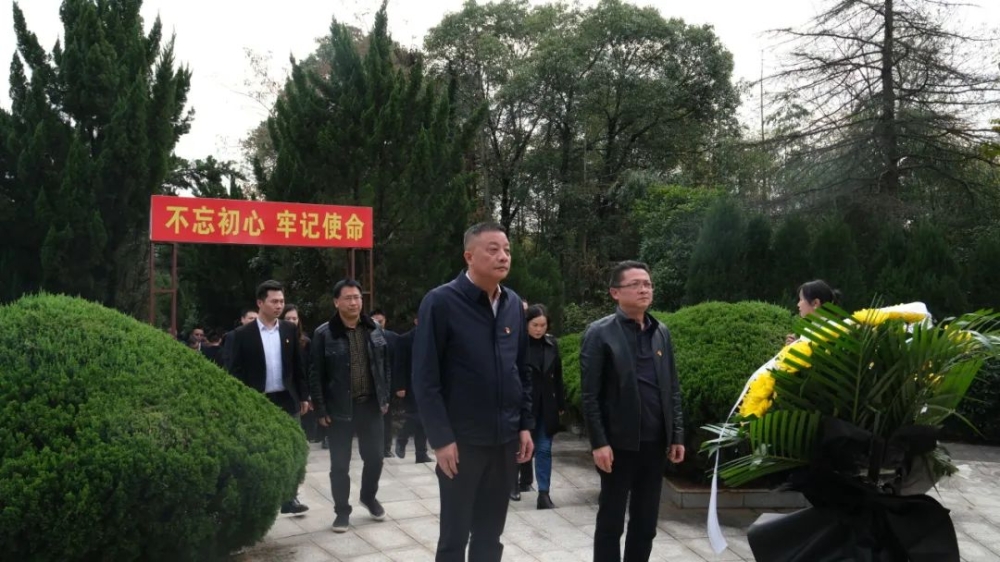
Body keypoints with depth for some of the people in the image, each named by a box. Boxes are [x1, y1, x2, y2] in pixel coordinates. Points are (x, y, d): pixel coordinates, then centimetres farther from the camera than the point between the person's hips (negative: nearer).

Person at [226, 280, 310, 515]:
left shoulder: (289, 329, 5)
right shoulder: (243, 334, -5)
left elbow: (297, 365, 9)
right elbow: (236, 371, -5)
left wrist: (303, 396, 7)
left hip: (287, 400, 3)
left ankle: (289, 498, 17)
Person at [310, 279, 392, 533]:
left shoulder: (375, 329, 4)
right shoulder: (324, 334, -8)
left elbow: (384, 366, 11)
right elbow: (316, 375, -6)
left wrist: (385, 398, 7)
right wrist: (320, 410, -9)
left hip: (371, 405, 3)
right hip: (339, 409, -3)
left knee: (374, 457, 12)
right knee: (340, 464, 5)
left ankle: (369, 497, 37)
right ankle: (342, 511, 20)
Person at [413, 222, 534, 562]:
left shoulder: (513, 304, 6)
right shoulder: (441, 302, -11)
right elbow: (425, 378, -13)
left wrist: (525, 424, 7)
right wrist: (441, 438, -15)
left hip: (506, 440, 5)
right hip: (461, 441, -5)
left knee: (490, 534, 14)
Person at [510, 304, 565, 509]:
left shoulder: (552, 344, 3)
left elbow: (557, 376, 8)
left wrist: (560, 404, 8)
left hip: (546, 405, 3)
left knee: (544, 449, 2)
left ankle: (543, 493, 5)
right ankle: (517, 482, 32)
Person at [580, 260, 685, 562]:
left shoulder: (662, 332, 10)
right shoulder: (600, 333, -6)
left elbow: (673, 388, 13)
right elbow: (589, 395, -9)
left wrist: (677, 435, 8)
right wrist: (599, 443, -14)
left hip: (655, 442, 5)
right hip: (619, 443, -5)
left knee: (646, 523, 12)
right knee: (611, 522, 6)